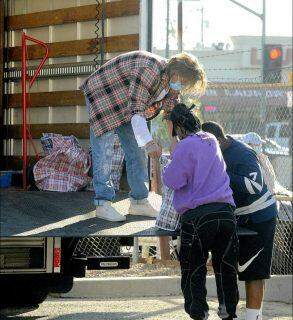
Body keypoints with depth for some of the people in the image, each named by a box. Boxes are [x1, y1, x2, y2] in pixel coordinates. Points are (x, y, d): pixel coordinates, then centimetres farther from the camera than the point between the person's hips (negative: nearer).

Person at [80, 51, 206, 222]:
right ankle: (103, 203, -11)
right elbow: (136, 110, -38)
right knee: (104, 151, -12)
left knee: (136, 150, 5)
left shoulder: (172, 81, -7)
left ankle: (139, 201, 9)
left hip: (126, 105, 9)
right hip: (102, 96, -9)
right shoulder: (151, 71, -36)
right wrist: (148, 142, -43)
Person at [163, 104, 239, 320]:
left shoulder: (186, 146, -7)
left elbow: (173, 181, -9)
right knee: (226, 266, 13)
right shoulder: (212, 141, 15)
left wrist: (172, 161, 9)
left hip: (198, 215, -6)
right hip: (226, 211, 6)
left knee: (193, 269, 5)